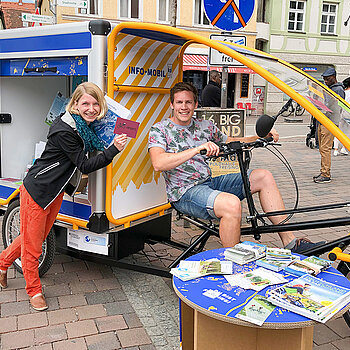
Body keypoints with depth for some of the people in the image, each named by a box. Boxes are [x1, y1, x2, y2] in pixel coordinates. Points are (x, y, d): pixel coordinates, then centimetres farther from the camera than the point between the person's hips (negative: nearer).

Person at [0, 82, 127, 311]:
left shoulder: (86, 126, 0)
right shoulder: (64, 131, -26)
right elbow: (85, 165, -25)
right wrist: (114, 150, -32)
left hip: (56, 192, 9)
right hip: (37, 189, -9)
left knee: (39, 236, 22)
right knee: (32, 244, 6)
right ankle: (34, 291, 25)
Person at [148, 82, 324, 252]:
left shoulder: (205, 126, 13)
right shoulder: (160, 130, -4)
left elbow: (232, 142, 26)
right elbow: (158, 164, -23)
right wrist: (198, 149, -32)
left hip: (210, 183, 7)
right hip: (185, 192, -7)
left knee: (264, 177, -2)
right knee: (231, 204, -35)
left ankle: (290, 242, -1)